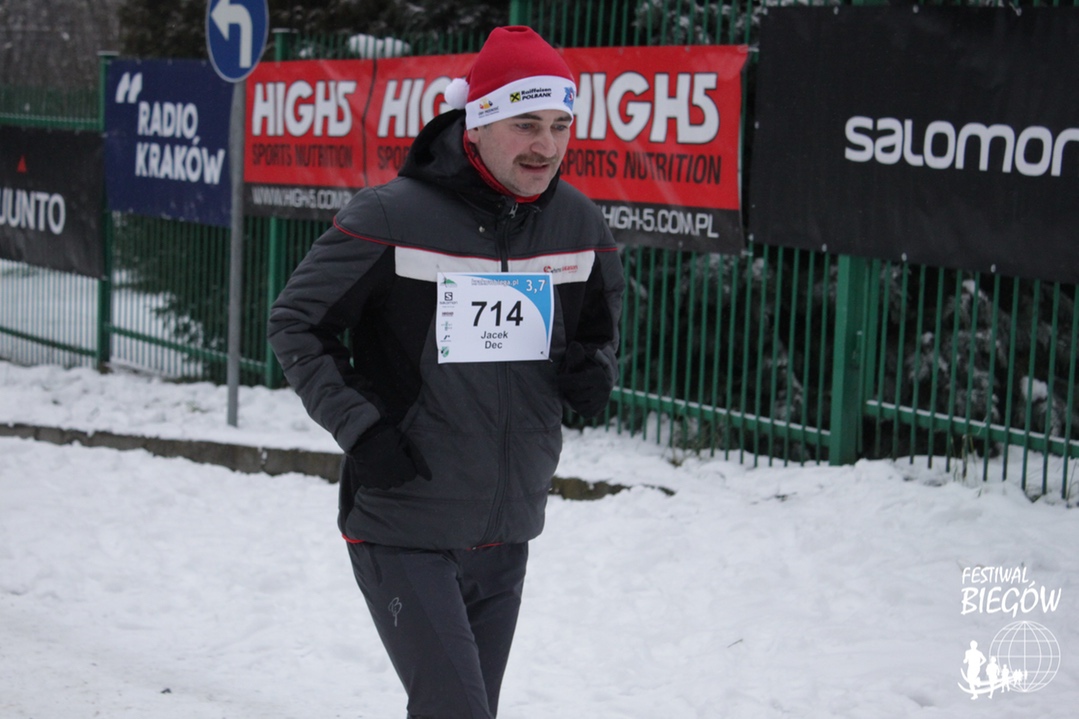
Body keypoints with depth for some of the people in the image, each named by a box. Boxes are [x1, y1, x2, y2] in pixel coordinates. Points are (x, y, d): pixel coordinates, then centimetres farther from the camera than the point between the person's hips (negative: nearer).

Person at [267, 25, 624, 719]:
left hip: (507, 536, 6)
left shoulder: (581, 226, 2)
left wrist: (595, 372, -4)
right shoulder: (392, 217, -14)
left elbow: (600, 325, 19)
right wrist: (357, 424, -15)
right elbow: (297, 321, -4)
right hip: (404, 531, -6)